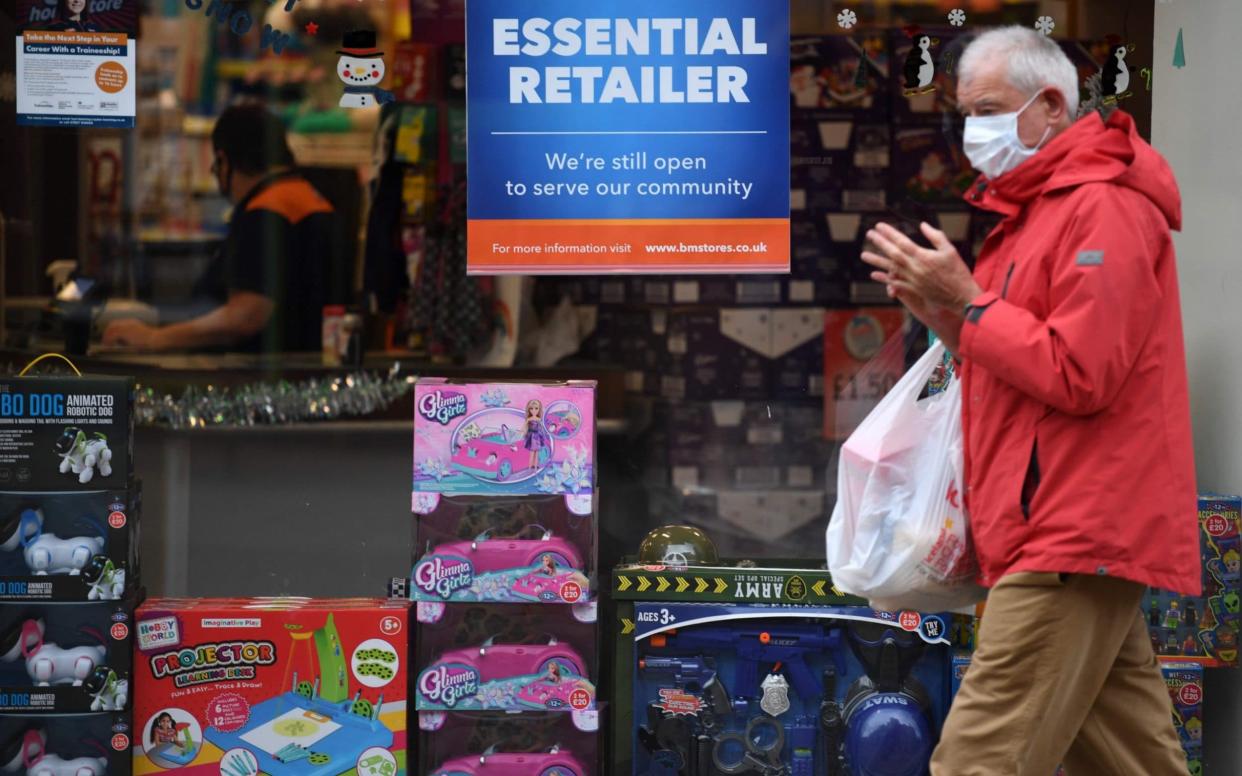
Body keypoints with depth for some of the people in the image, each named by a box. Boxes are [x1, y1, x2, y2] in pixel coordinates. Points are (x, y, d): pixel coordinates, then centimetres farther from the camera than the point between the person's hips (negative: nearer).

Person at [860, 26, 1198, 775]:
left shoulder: (1102, 208, -11)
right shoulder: (1038, 209, 21)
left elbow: (1076, 375, -20)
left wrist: (967, 300, -11)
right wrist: (944, 313, 7)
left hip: (1073, 541, -11)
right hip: (1074, 537, 11)